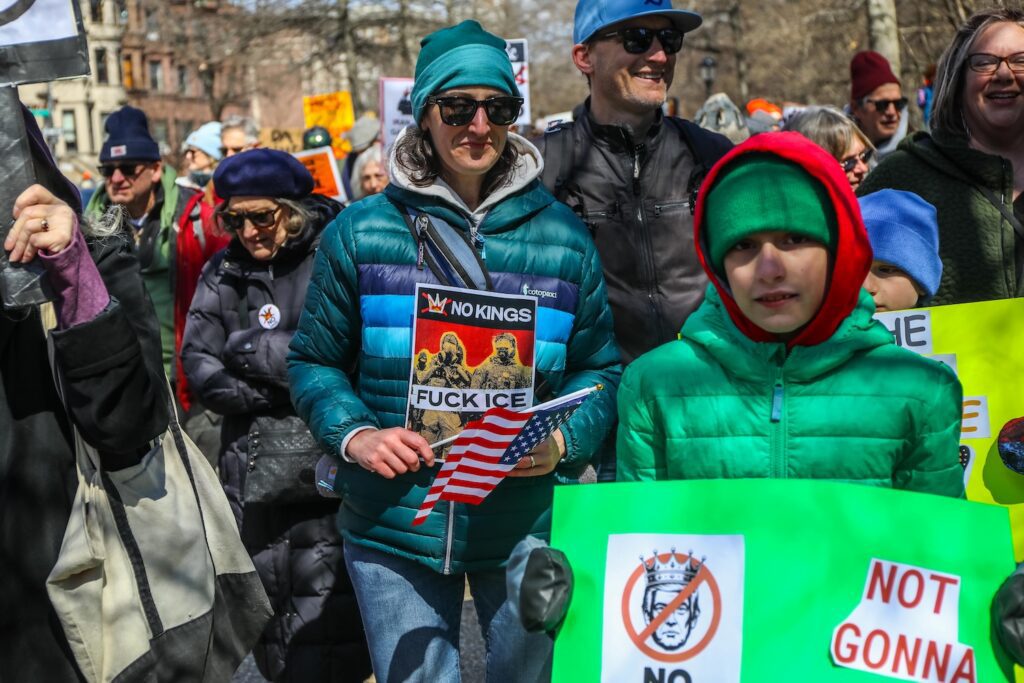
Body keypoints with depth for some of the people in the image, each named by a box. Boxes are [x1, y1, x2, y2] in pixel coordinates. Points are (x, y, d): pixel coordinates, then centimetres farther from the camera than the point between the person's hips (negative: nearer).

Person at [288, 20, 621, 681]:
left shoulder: (563, 237, 1)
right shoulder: (361, 232, -1)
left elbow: (599, 367, 6)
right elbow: (315, 359, 5)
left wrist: (563, 441, -12)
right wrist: (354, 435, -12)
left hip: (526, 523, 1)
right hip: (395, 527, -1)